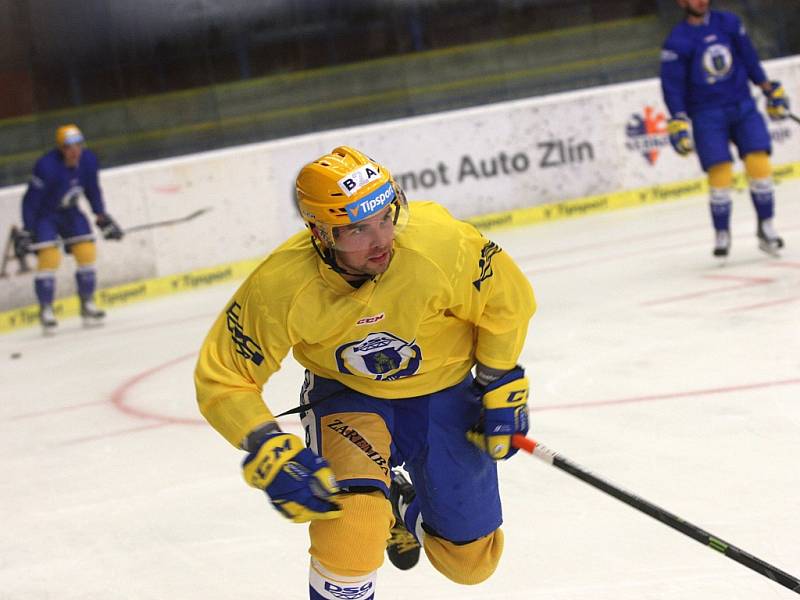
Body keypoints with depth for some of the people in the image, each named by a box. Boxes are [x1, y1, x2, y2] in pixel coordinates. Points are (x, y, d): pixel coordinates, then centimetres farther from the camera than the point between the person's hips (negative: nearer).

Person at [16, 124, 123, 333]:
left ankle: (87, 304, 14)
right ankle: (46, 310, -6)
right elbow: (31, 200, -24)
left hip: (69, 212, 6)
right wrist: (27, 231, -23)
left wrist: (102, 217, 7)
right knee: (49, 258, -16)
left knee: (86, 253, 0)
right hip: (43, 214, -6)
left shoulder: (88, 160, -13)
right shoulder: (46, 166, -31)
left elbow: (93, 190, 4)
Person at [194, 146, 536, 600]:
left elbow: (507, 299, -13)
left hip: (444, 392, 2)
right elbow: (223, 379, -18)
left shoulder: (438, 242, -32)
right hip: (348, 396, -1)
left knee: (471, 561, 12)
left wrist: (501, 390, -6)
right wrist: (273, 454, -30)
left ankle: (403, 501, 45)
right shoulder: (280, 288, -30)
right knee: (350, 536, -28)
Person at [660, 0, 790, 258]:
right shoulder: (677, 42, -8)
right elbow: (672, 85, -8)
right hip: (706, 115, -3)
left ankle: (765, 227, 6)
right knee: (719, 173, -11)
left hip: (742, 105, 3)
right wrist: (678, 122, -15)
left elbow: (749, 59, 14)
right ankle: (722, 234, 7)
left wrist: (769, 89, 15)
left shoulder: (729, 23, 3)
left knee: (758, 163, -8)